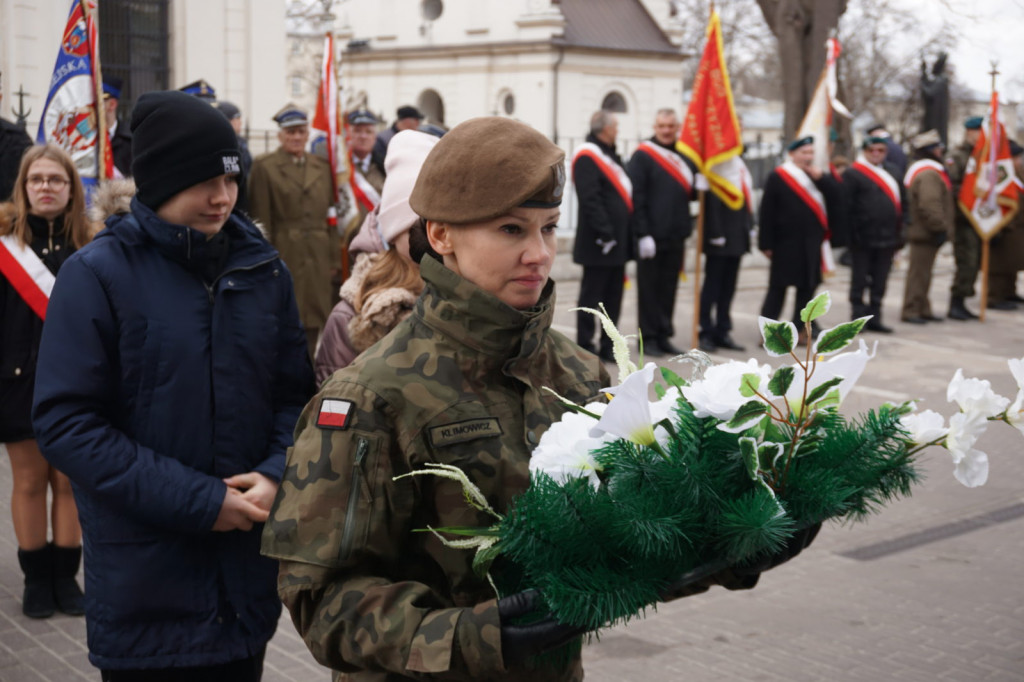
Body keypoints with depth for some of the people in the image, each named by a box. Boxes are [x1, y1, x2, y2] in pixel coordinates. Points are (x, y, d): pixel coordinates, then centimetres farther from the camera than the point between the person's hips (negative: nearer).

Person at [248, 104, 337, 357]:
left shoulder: (322, 166, 13)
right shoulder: (264, 166, 0)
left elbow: (331, 215, 12)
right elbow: (260, 219, -4)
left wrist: (334, 258, 5)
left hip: (318, 258, 4)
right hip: (284, 257, -4)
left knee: (313, 322, 7)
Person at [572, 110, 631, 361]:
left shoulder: (610, 156, 19)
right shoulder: (587, 157, -11)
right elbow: (590, 200, -20)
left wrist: (624, 236, 16)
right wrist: (604, 234, -23)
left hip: (617, 242, 9)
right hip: (598, 245, -9)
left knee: (613, 296, 12)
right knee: (592, 295, -2)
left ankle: (608, 347, 19)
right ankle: (585, 347, 5)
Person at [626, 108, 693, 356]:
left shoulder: (683, 156, 13)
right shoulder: (642, 155, -6)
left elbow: (689, 192, 19)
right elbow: (636, 196, -11)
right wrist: (642, 234, -17)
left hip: (675, 235, 6)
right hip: (651, 235, -6)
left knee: (668, 287, 11)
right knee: (649, 287, 2)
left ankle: (664, 336, 19)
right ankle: (648, 338, 9)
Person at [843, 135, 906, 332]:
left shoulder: (891, 173, 17)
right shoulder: (853, 174, -4)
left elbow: (901, 202, 19)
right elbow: (848, 206, -10)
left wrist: (899, 234, 13)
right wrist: (852, 234, -16)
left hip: (886, 237, 6)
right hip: (863, 238, -6)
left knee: (880, 281, 9)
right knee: (860, 280, 1)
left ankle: (874, 318, 17)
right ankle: (857, 318, 8)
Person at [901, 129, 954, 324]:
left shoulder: (918, 170, 18)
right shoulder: (929, 174, -18)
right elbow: (929, 205, -27)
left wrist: (941, 228, 23)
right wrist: (939, 228, -22)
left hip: (921, 233, 11)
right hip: (925, 234, -11)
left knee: (921, 273, 15)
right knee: (919, 273, -6)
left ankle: (922, 310, 21)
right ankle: (911, 311, -2)